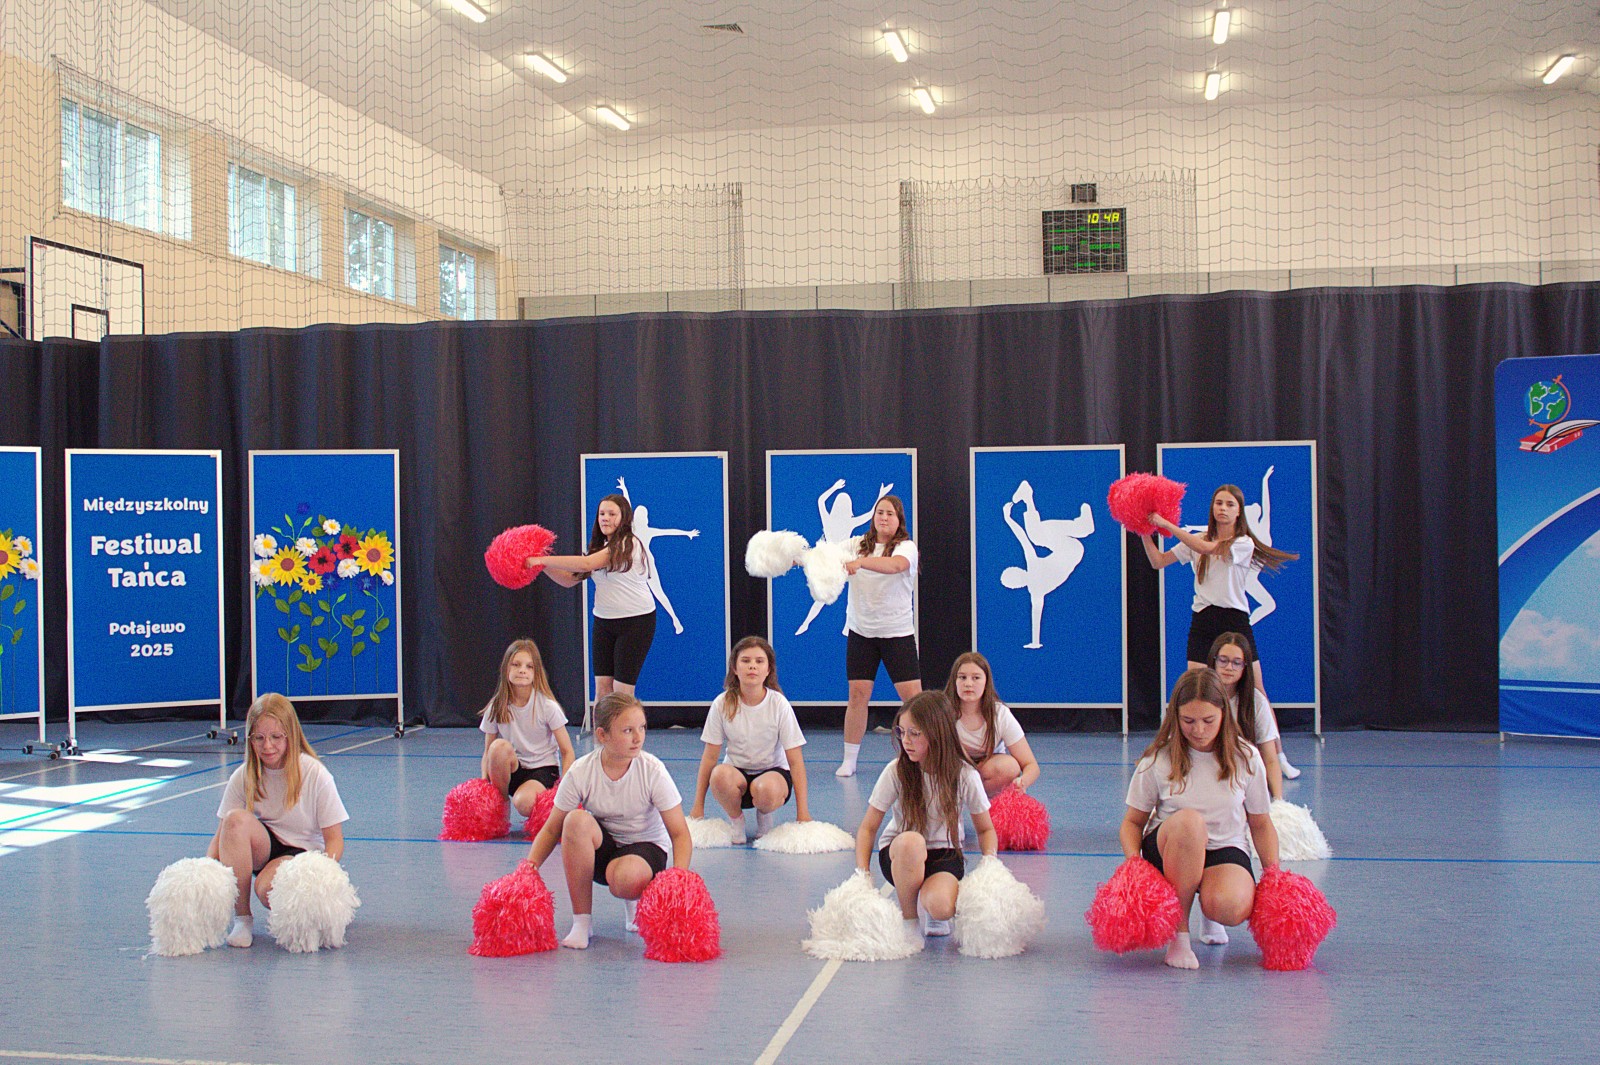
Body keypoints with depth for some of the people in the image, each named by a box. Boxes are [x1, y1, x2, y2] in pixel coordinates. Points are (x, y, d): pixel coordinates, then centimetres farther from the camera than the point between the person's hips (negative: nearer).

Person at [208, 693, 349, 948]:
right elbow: (222, 835, -6)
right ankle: (241, 918, -18)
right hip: (263, 849, 4)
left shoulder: (315, 774, -14)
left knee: (268, 889, -36)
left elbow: (335, 839, -13)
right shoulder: (244, 777, -5)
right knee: (236, 819, -28)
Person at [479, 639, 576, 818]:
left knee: (524, 803, -35)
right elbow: (488, 752, 3)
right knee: (499, 747, -30)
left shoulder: (547, 706, -11)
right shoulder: (496, 708, -4)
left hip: (543, 769, -3)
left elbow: (567, 752, -8)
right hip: (512, 770, 3)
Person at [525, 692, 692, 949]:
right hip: (599, 850, 2)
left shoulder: (653, 771, -17)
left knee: (627, 877, -40)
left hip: (645, 846, -2)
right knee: (576, 820, -32)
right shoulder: (581, 772, -14)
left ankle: (635, 901, 2)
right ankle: (581, 921, -19)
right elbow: (552, 830, -7)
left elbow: (680, 834, -15)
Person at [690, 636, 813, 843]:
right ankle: (736, 819, -5)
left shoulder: (779, 705, -12)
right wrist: (698, 807, -6)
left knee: (765, 789, -38)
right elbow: (709, 757, -4)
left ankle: (764, 815, -1)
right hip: (737, 773, 1)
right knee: (720, 774, -35)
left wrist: (802, 812, -14)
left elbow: (795, 761, -10)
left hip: (772, 773, -1)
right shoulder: (722, 704, -9)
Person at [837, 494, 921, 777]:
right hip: (861, 631, 3)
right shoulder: (858, 545, 6)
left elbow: (896, 565, -29)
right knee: (857, 694, 1)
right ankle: (849, 760, 11)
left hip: (898, 632, -2)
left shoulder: (906, 547, -6)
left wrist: (860, 562, -44)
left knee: (913, 695, -5)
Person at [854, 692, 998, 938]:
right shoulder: (896, 772, -14)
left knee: (941, 907, -34)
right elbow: (867, 828, -9)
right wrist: (863, 874, -23)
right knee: (911, 841, -38)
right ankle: (908, 917, -13)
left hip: (945, 854, 0)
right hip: (898, 854, 0)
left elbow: (986, 829, 2)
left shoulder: (965, 776, -12)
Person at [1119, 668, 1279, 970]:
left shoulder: (1246, 759, -1)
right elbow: (1133, 822, 1)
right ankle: (1178, 931, -21)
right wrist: (1133, 863, -19)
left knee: (1229, 908, -36)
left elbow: (1260, 824, 8)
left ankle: (1206, 902, 8)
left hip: (1225, 849, 1)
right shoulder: (1158, 761, -6)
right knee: (1188, 820, -38)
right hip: (1167, 851, -1)